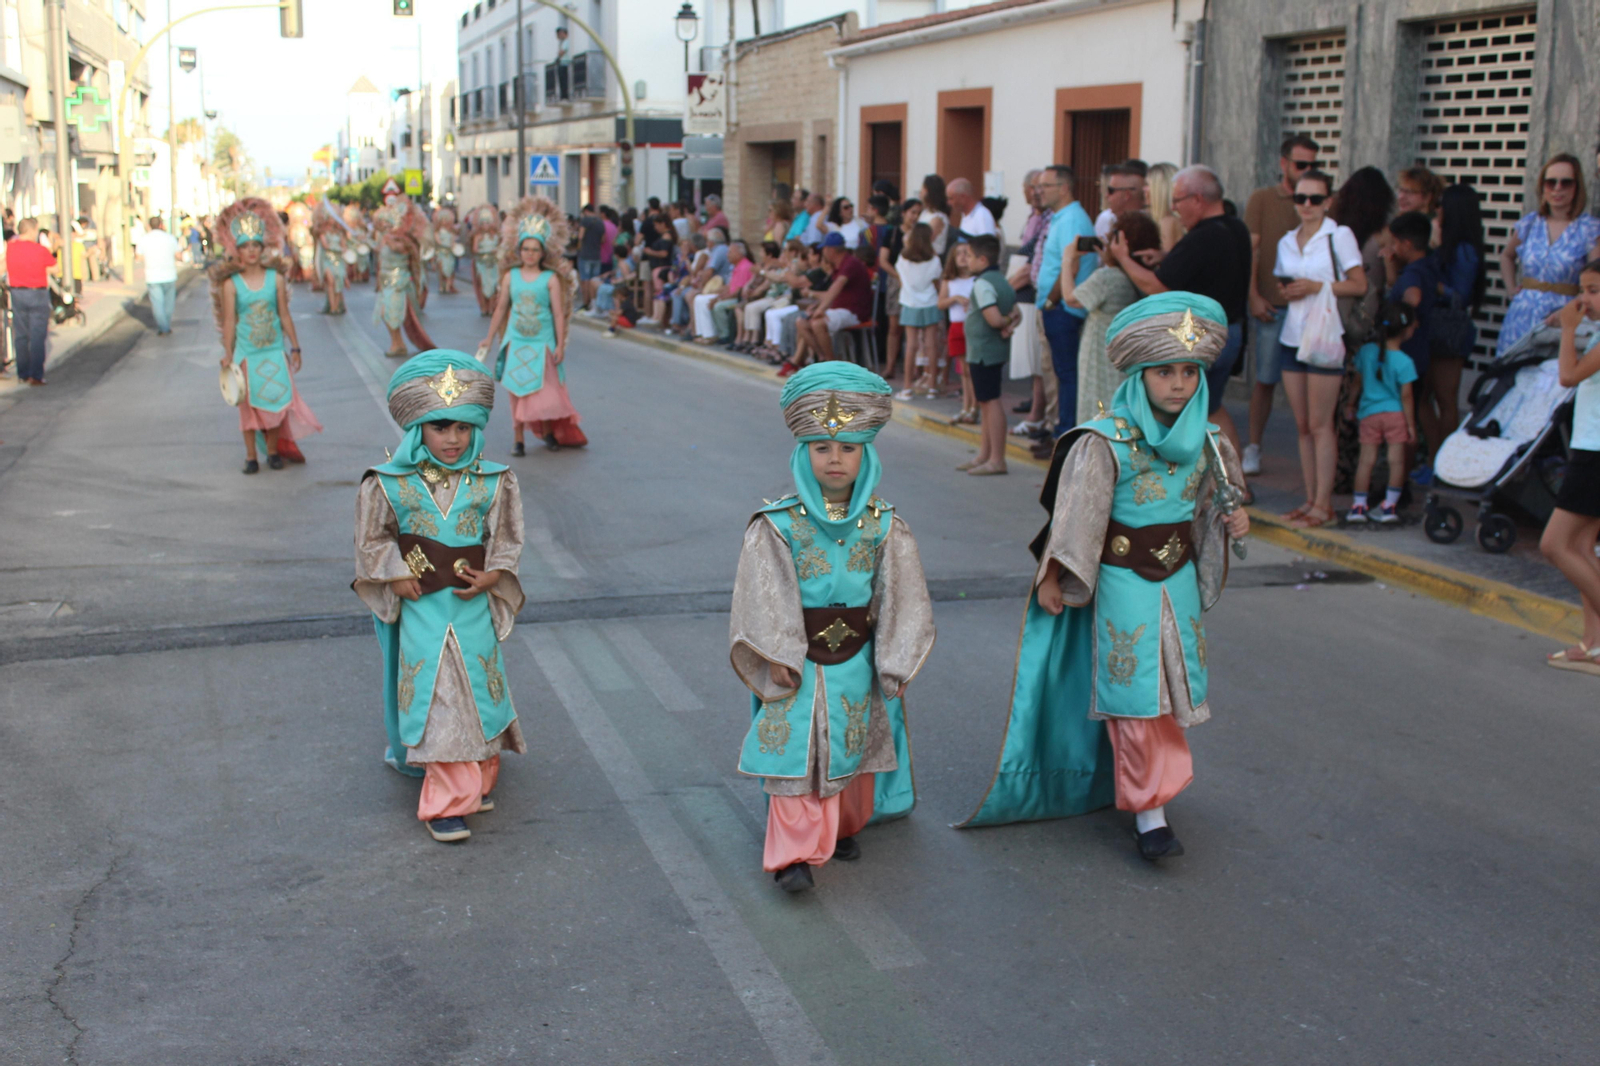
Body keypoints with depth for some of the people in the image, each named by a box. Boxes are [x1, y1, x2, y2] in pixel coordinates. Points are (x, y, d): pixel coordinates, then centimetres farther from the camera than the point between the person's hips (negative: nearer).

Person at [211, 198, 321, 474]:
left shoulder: (276, 278, 0)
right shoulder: (231, 283, -5)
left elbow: (285, 315, 4)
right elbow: (229, 321, -3)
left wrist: (295, 348, 6)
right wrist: (227, 355, -6)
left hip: (274, 351, 1)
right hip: (246, 353, -1)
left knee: (276, 400, 2)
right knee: (249, 404, 4)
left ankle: (273, 451, 18)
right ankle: (251, 456, 14)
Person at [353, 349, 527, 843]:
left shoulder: (493, 482, -5)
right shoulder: (390, 484, -9)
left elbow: (507, 539, 3)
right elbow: (373, 539, 2)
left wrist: (490, 577, -11)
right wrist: (396, 578, -7)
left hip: (473, 609, 2)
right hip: (422, 612, -2)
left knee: (477, 691, 12)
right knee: (435, 700, 1)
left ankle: (475, 780, 31)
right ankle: (446, 802, 7)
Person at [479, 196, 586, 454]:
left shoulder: (551, 278, -5)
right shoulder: (512, 275, 4)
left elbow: (558, 313, -4)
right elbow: (501, 308, 11)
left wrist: (560, 345, -7)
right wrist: (490, 338, 14)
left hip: (542, 343, -2)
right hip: (516, 342, 2)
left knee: (545, 390, -1)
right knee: (517, 391, 2)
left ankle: (547, 432, 22)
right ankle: (518, 439, 9)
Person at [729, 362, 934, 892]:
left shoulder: (883, 525, -4)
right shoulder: (777, 525, -11)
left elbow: (900, 597, 1)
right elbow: (765, 599, -10)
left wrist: (894, 664, -1)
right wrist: (776, 659, -14)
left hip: (856, 663, 3)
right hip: (797, 662, -3)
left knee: (852, 749, 16)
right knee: (794, 752, -5)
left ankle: (845, 827, 37)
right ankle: (793, 853, 1)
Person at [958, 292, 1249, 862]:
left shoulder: (1204, 443, 1)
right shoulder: (1105, 443, -16)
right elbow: (1076, 516, -12)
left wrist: (1233, 523, -5)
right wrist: (1051, 578, -10)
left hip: (1179, 583, 6)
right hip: (1122, 585, -6)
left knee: (1171, 689, 12)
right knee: (1134, 694, -3)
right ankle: (1149, 814, 3)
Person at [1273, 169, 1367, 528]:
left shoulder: (1339, 235, -4)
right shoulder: (1286, 242, 13)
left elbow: (1359, 284, -6)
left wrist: (1316, 286, -15)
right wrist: (1285, 291, -1)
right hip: (1291, 336, 6)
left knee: (1320, 424, -7)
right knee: (1302, 425, 6)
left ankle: (1323, 504, -3)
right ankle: (1310, 498, 12)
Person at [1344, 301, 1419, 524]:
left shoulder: (1366, 351, 1)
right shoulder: (1404, 362, -12)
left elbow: (1357, 383, 10)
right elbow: (1406, 396, -10)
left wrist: (1351, 406, 23)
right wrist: (1411, 424, -3)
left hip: (1369, 413, 3)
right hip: (1395, 414, -3)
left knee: (1367, 459, 6)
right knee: (1396, 459, 4)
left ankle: (1359, 505, 6)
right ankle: (1390, 505, 5)